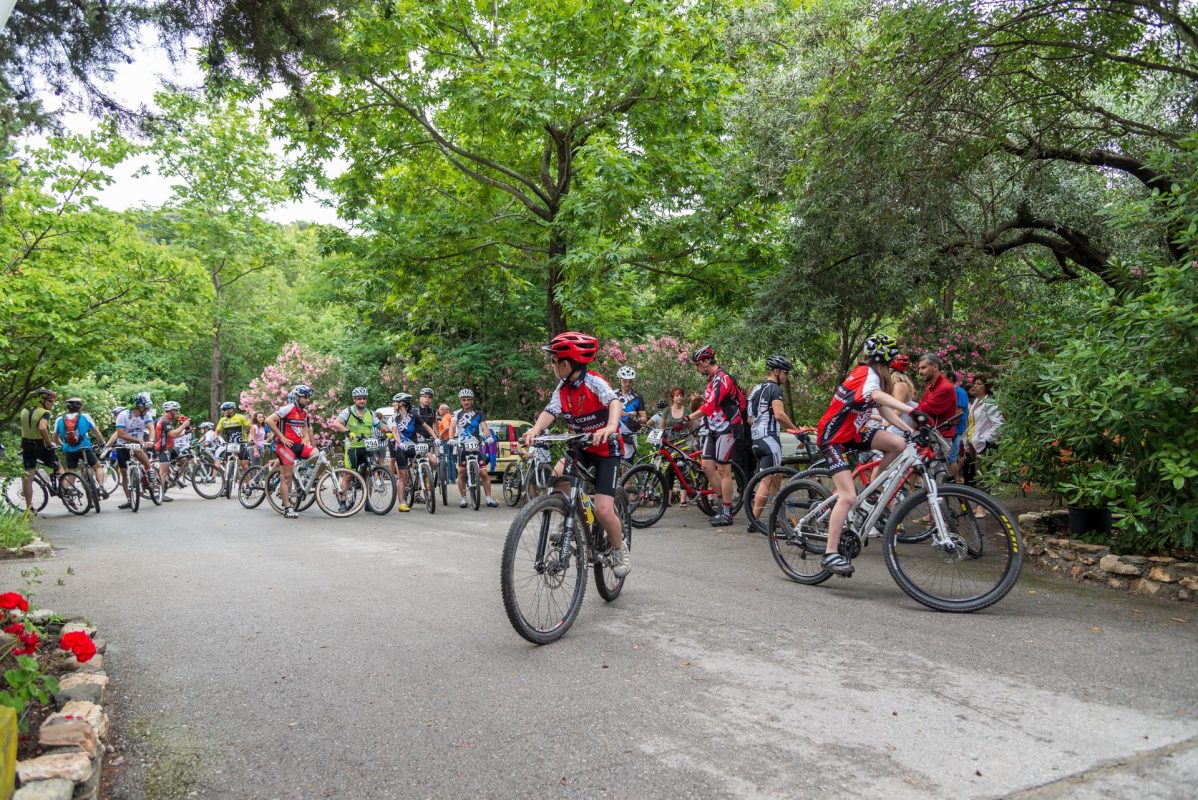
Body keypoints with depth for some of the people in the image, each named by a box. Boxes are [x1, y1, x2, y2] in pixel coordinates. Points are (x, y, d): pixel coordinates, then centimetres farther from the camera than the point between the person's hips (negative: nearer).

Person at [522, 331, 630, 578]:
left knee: (603, 510, -16)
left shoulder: (594, 381, -19)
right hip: (580, 447, 6)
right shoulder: (562, 389, -2)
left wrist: (610, 428, -56)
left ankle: (620, 549, 12)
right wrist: (535, 429, -38)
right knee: (555, 477, -22)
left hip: (607, 449, -6)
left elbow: (615, 402, -35)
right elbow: (550, 411, -16)